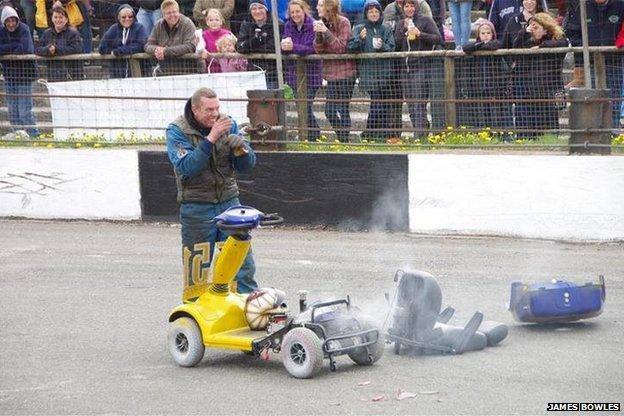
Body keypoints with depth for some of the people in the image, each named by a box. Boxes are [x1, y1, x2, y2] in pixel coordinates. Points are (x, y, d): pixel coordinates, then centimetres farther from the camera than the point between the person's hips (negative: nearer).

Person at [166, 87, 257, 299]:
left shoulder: (228, 124, 2)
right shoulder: (177, 131, -9)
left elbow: (247, 166, 2)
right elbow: (186, 167, -23)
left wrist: (241, 148, -20)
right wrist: (210, 139, -29)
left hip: (229, 202, 3)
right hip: (196, 208, -3)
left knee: (243, 263, 1)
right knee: (196, 269, 3)